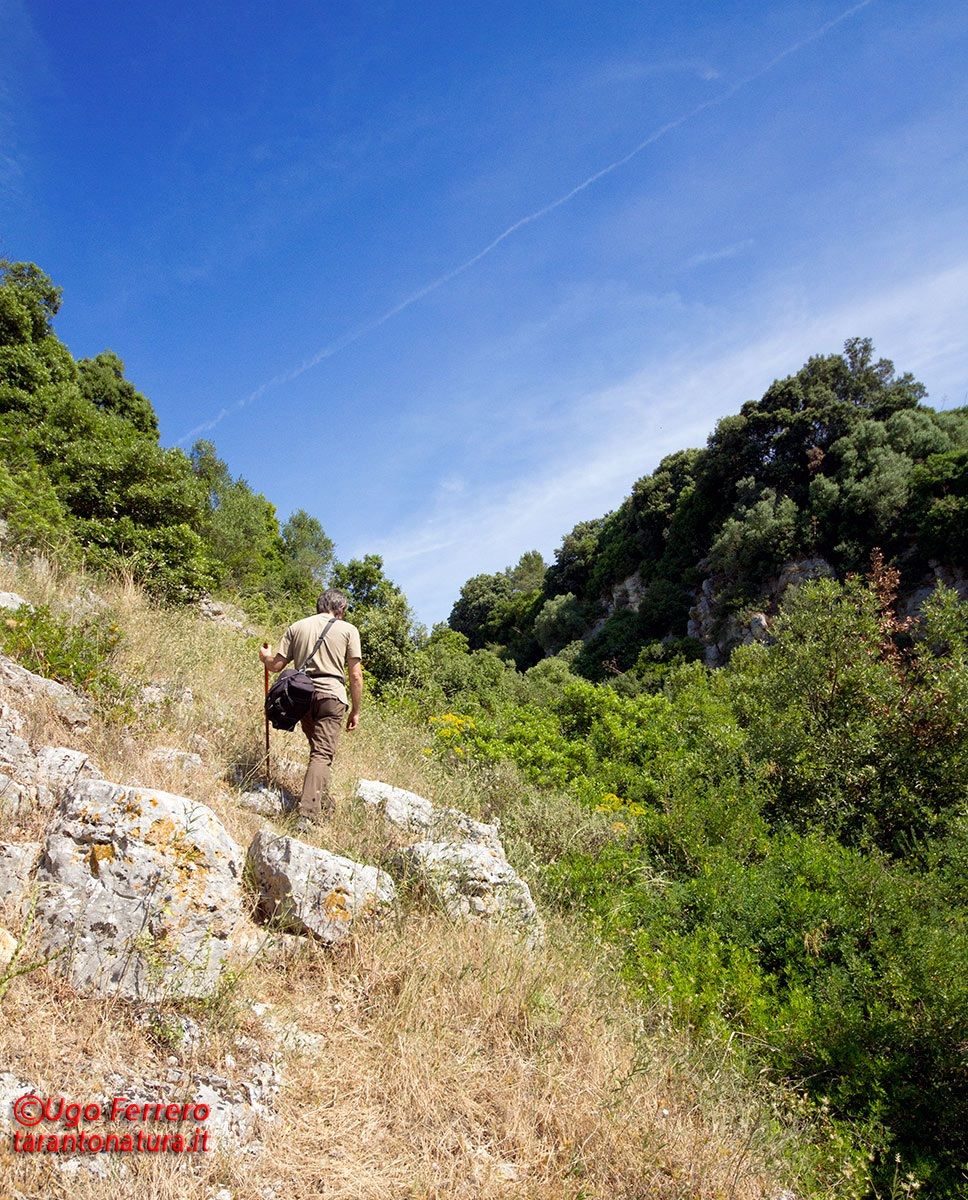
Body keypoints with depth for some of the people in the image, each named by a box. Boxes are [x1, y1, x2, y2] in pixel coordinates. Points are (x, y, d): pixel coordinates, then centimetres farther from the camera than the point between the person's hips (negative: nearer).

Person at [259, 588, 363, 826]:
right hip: (331, 695, -4)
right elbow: (355, 675, -1)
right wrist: (355, 710, 6)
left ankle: (325, 802, 27)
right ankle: (308, 813, -15)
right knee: (323, 754, -5)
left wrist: (264, 656, 31)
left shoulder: (297, 627, 11)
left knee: (318, 748, 21)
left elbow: (276, 664, 9)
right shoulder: (348, 630, 3)